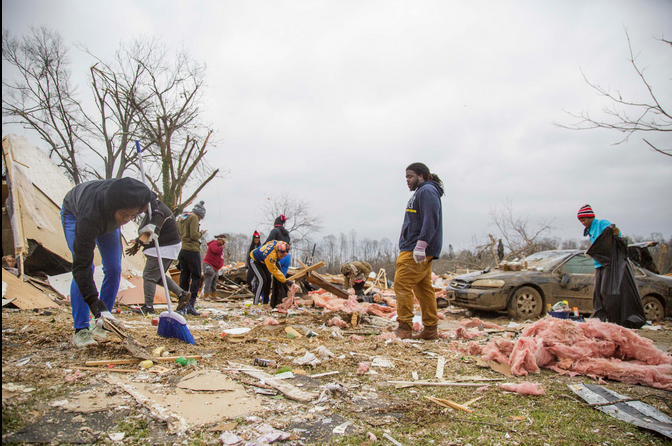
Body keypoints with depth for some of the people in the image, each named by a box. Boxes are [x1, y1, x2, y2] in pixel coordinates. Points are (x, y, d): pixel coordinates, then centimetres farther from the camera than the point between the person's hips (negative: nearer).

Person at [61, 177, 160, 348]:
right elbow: (81, 266, -45)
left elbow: (154, 206, -9)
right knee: (86, 269, -21)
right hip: (74, 213, -5)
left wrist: (151, 223, -31)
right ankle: (80, 330, -11)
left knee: (114, 269, -4)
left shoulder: (138, 195, -38)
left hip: (106, 218, 5)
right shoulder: (89, 218, -48)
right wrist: (99, 308, -50)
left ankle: (102, 325, 7)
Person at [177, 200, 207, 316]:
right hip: (192, 250, -8)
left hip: (181, 250, 8)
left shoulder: (180, 218, 18)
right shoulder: (193, 218, -7)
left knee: (184, 277, 11)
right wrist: (201, 233, 1)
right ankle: (191, 304, -13)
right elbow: (193, 235, -15)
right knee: (196, 277, -4)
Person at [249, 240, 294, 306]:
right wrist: (285, 281, -34)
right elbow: (274, 270, -34)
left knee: (268, 280, 4)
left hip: (262, 261, 9)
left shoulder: (280, 244, -20)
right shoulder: (271, 255, -42)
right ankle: (255, 304, -14)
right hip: (254, 260, -9)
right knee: (262, 281, -20)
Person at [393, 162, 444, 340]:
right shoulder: (420, 192, 24)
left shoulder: (427, 191, -8)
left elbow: (430, 220, -20)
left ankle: (404, 327, -8)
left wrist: (421, 244, -26)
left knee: (402, 284, -11)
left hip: (416, 252, -10)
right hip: (413, 250, 10)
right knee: (423, 288, 9)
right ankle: (430, 329, 13)